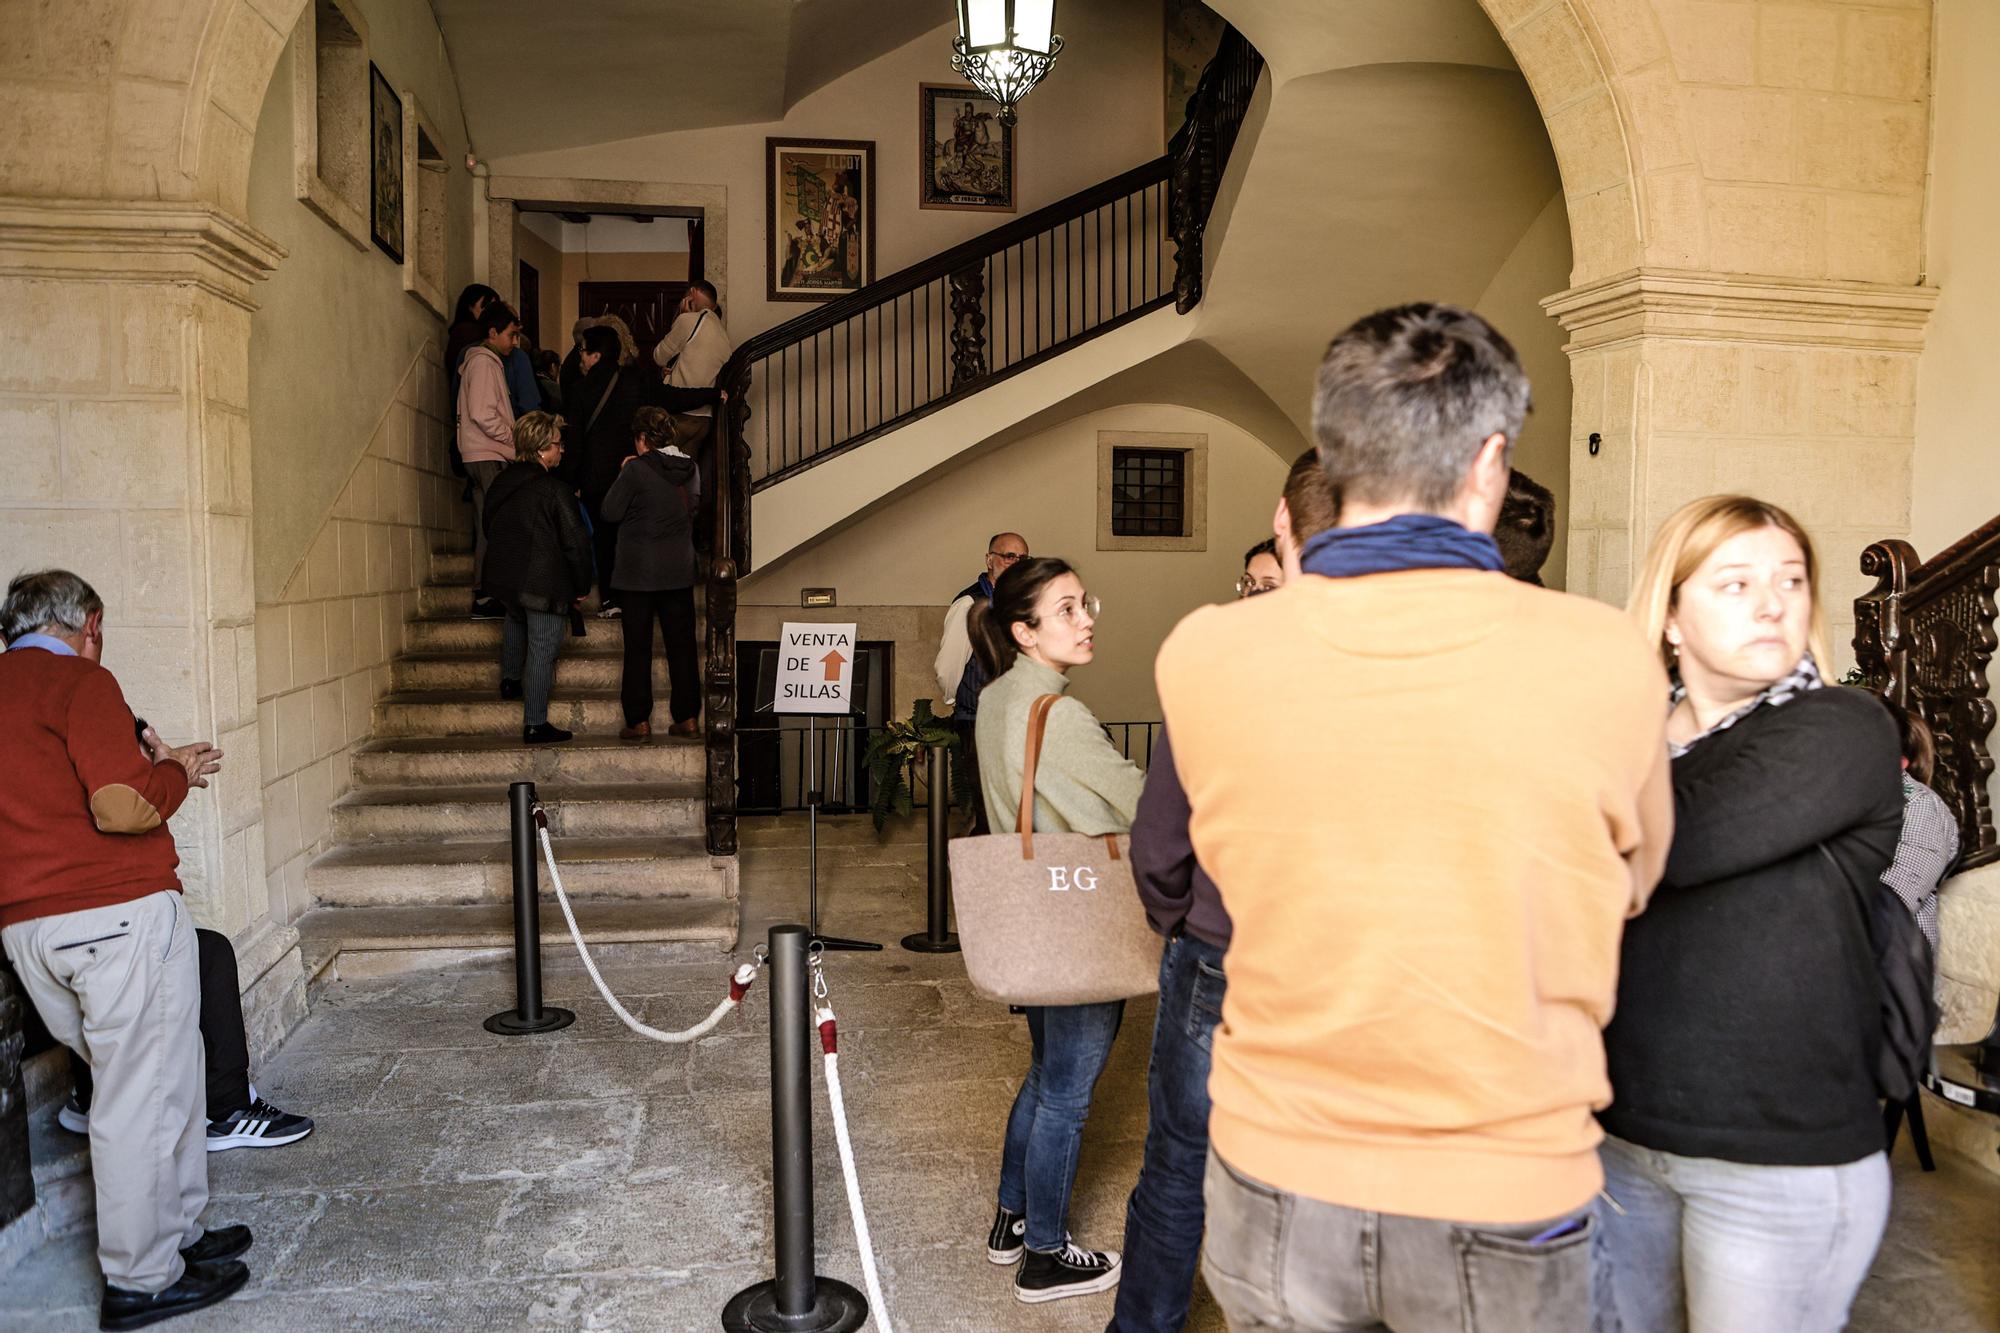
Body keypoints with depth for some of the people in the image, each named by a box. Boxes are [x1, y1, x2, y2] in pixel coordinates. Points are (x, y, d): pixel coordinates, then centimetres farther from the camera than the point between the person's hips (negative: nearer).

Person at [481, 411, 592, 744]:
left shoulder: (500, 483, 3)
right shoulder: (556, 491, -19)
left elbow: (491, 530, 16)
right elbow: (576, 543, -17)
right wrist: (582, 586, -4)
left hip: (506, 577, 7)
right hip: (545, 584, -7)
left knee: (516, 620, 36)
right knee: (541, 648, -1)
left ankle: (510, 680, 48)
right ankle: (535, 725, 3)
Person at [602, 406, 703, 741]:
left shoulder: (636, 469, -14)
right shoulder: (691, 468, 1)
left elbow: (611, 511, -8)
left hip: (638, 571, -4)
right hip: (680, 570, 4)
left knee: (638, 647, 4)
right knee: (682, 644, 10)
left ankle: (638, 721, 7)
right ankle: (687, 716, 11)